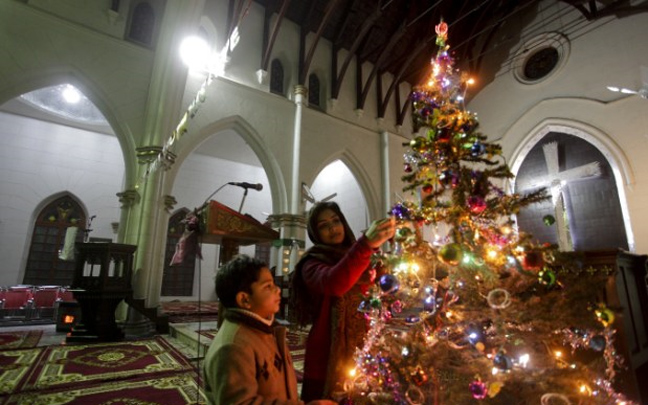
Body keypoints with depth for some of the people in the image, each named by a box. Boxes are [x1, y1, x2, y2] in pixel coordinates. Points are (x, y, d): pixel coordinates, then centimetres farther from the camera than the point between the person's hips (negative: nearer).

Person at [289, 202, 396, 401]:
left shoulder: (361, 259, 7)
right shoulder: (312, 264, -11)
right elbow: (332, 284, -36)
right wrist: (366, 243, -48)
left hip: (362, 353, 5)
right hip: (329, 358, -5)